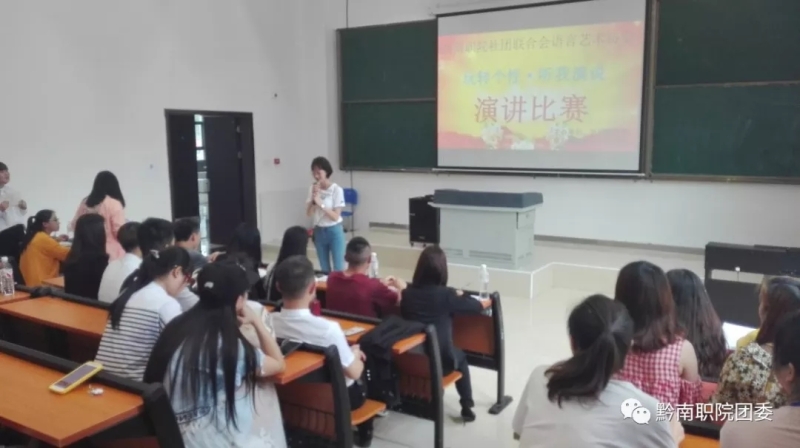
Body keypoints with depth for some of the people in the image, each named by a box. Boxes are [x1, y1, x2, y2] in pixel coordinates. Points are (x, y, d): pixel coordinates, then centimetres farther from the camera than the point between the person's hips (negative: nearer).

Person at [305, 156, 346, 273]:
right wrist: (313, 199, -16)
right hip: (319, 231, 5)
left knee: (338, 268, -2)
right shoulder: (312, 189, 2)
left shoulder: (336, 190, -13)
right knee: (324, 269, 13)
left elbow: (335, 217, -16)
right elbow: (308, 213, -1)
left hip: (334, 231, -5)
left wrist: (321, 203, -25)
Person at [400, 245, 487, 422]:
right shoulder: (447, 295, -18)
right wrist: (460, 296, 11)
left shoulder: (407, 293, -7)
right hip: (440, 361, -3)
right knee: (460, 357, 31)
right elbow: (478, 306, -7)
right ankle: (467, 406, 28)